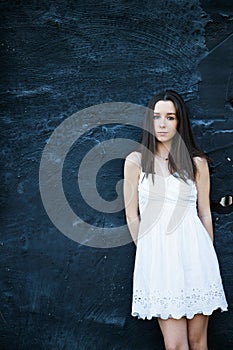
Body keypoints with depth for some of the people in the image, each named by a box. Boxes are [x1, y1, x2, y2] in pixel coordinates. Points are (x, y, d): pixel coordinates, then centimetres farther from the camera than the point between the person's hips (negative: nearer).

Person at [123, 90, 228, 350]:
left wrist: (208, 257, 14)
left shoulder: (197, 162, 6)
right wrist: (148, 252, 10)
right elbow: (132, 216, 8)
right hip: (157, 256, -1)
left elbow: (205, 213, 12)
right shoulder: (136, 161, 3)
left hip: (194, 253, 1)